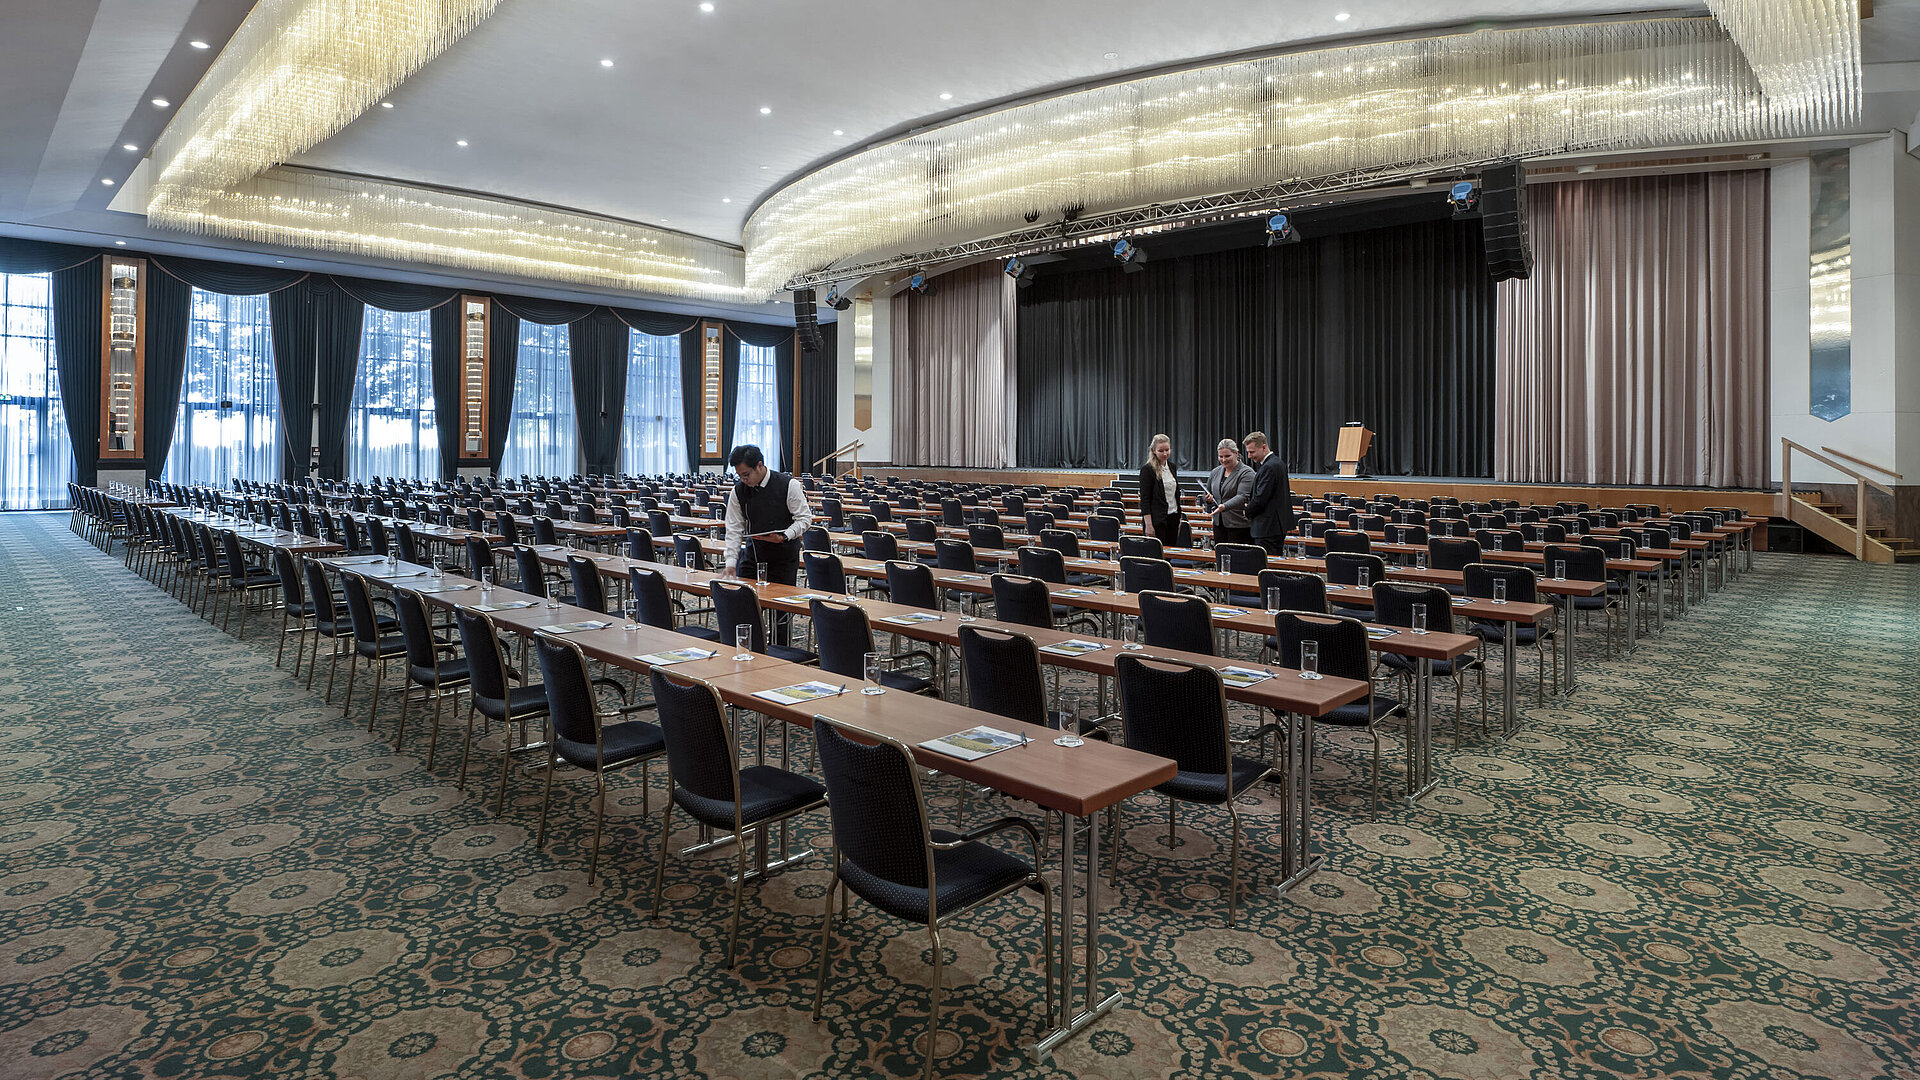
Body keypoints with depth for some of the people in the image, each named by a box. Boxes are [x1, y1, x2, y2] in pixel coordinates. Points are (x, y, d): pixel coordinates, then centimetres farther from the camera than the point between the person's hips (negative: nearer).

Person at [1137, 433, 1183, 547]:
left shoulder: (1172, 467, 11)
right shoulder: (1147, 469, -10)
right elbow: (1144, 500, -13)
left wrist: (1179, 519, 16)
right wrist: (1148, 525, -18)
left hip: (1173, 518, 7)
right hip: (1157, 520, -7)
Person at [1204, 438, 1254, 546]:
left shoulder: (1246, 473, -9)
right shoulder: (1215, 472, 12)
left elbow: (1242, 497, -20)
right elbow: (1208, 492, 23)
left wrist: (1224, 507, -35)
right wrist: (1208, 497, -1)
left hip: (1239, 526, -6)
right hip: (1218, 524, 6)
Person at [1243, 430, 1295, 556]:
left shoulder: (1269, 467, -19)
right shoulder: (1279, 463, 13)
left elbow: (1261, 498, -21)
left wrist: (1247, 512, -5)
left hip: (1268, 526, -11)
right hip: (1280, 524, 11)